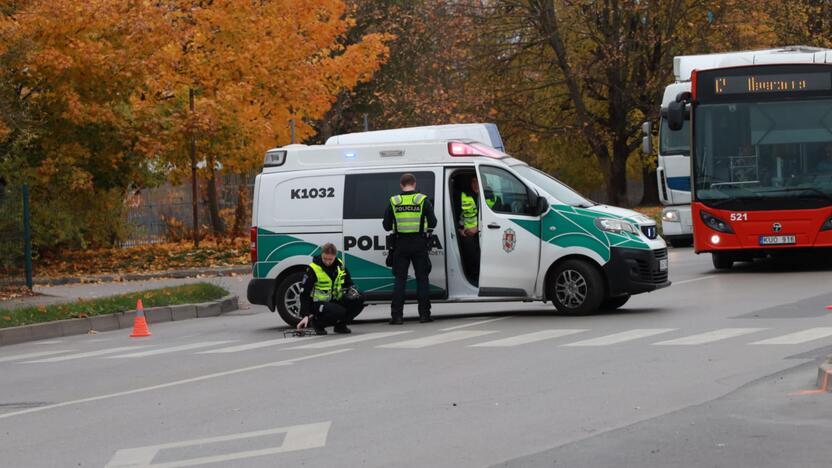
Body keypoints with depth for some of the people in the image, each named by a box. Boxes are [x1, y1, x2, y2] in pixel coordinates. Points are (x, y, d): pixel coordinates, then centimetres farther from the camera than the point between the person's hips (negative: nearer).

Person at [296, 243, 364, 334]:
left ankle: (340, 325, 5)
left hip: (335, 300, 6)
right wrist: (305, 316, -23)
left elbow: (348, 283, 17)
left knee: (359, 302, -15)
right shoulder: (313, 269, -17)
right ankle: (316, 322, -5)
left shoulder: (340, 265, 0)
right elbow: (305, 293, -16)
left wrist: (352, 290, -7)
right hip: (318, 303, -6)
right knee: (339, 312, -33)